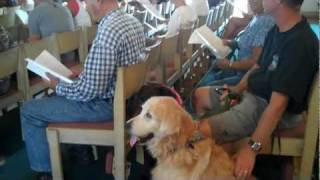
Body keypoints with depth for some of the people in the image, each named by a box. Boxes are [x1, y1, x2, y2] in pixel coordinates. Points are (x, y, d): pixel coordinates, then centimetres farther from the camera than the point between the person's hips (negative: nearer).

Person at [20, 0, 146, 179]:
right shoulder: (134, 21, 0)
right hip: (124, 95, 9)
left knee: (29, 110, 4)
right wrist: (81, 73, 11)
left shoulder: (108, 32, -30)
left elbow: (90, 90, -28)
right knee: (65, 92, 31)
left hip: (105, 104, -9)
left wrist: (58, 86, -10)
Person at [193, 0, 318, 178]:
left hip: (268, 107, -10)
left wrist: (253, 147, -32)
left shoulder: (300, 43, -29)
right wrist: (239, 88, 2)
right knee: (200, 95, 17)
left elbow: (278, 103, -32)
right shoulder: (278, 30, 1)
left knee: (201, 131, -23)